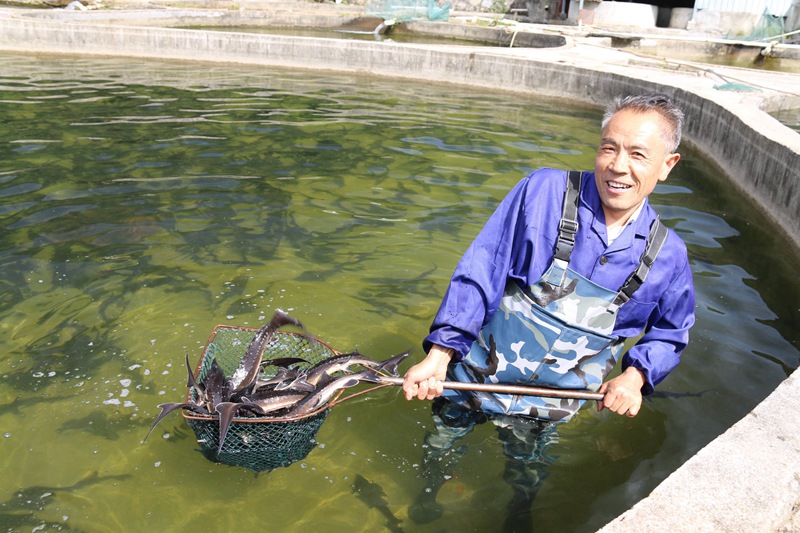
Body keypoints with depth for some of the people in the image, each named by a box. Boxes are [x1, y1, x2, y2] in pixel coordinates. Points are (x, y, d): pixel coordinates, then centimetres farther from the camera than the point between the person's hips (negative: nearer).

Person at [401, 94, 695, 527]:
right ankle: (427, 499, 56)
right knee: (440, 447, 22)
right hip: (475, 373, -1)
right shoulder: (545, 191, -20)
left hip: (548, 406, 2)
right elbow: (478, 273, -19)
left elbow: (669, 333, 8)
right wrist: (440, 354, -24)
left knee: (526, 480, 24)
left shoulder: (667, 256, -9)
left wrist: (635, 375, -12)